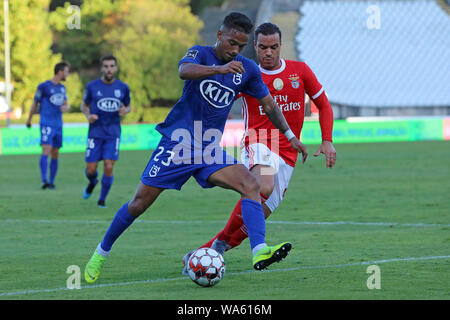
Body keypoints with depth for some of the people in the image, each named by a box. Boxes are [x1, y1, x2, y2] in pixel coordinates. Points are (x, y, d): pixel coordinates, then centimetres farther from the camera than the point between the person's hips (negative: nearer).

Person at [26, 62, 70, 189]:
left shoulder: (62, 88, 13)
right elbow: (35, 103, 3)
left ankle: (51, 181, 14)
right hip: (46, 124, -6)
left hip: (58, 125, 6)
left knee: (55, 154, 7)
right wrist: (29, 120, 12)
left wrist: (66, 107, -8)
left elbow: (66, 104, 17)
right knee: (46, 150, -19)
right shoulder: (43, 86, -6)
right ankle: (44, 180, -25)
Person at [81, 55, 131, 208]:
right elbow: (84, 105, 11)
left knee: (109, 168, -12)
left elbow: (128, 106, 16)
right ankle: (92, 182, 36)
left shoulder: (123, 88, 2)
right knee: (90, 170, -2)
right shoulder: (92, 86, -2)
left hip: (113, 134, 0)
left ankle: (102, 200, 7)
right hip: (95, 133, 0)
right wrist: (88, 116, -10)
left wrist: (125, 111, -8)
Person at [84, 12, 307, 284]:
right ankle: (102, 252, 18)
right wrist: (220, 69, -46)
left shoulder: (248, 69, 7)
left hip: (211, 150, 4)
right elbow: (184, 70, -30)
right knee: (140, 203, -3)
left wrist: (290, 135, 20)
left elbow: (268, 103, 22)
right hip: (177, 143, -4)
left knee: (251, 185, -21)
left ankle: (259, 251, -34)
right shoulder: (201, 54, -6)